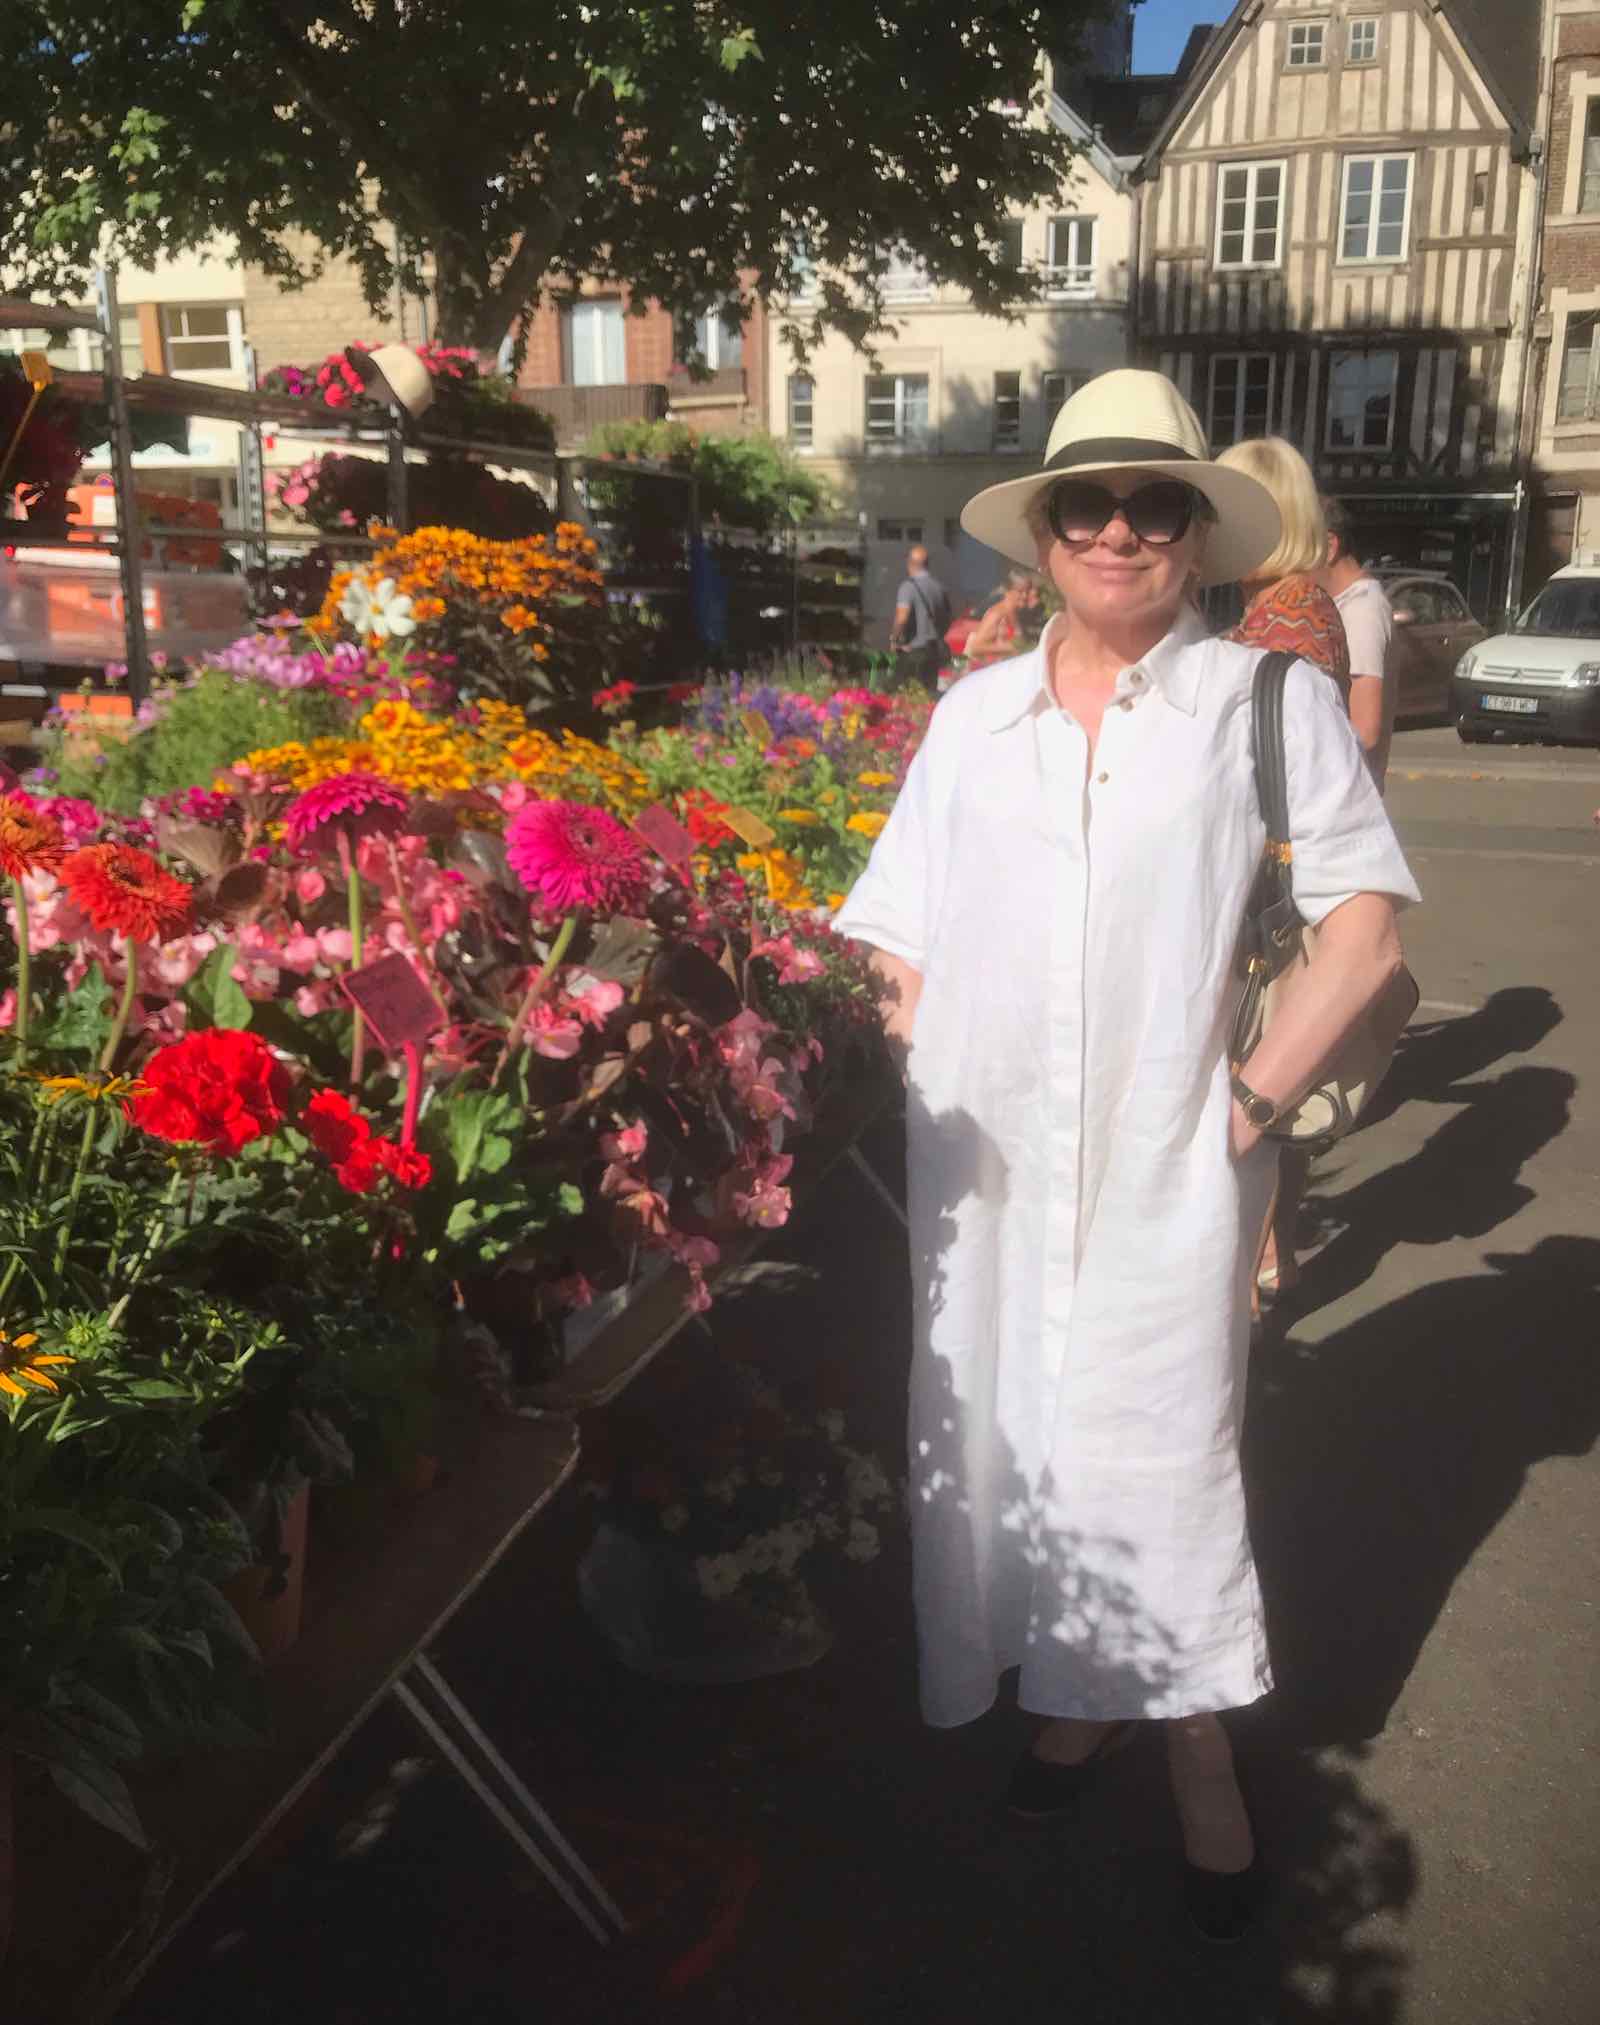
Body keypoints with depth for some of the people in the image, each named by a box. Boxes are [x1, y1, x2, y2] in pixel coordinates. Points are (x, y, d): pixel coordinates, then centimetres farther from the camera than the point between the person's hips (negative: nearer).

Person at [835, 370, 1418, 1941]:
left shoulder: (1270, 703, -1)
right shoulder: (972, 715, 9)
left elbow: (1365, 929, -3)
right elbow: (898, 943, 11)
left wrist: (1256, 1096, -9)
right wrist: (904, 1081, 0)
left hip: (1164, 1168, -3)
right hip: (985, 1163, 4)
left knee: (1158, 1458, 2)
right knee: (1005, 1441, 13)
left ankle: (1200, 1765, 23)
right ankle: (1065, 1696, 36)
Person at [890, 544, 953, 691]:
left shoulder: (909, 587, -14)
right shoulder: (939, 586, 5)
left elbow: (902, 617, -23)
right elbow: (947, 617, 14)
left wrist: (894, 639, -8)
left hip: (913, 650, -6)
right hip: (936, 649, 6)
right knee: (931, 691, 11)